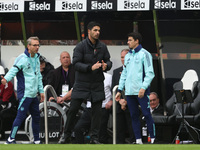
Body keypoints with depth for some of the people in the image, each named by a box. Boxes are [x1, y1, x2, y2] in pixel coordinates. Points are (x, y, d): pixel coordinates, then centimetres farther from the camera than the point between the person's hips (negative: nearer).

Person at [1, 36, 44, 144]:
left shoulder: (36, 58, 14)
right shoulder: (22, 58, -11)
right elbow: (13, 70, -21)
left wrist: (41, 90, 21)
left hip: (34, 95, 8)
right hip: (25, 94, -8)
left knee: (36, 117, 12)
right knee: (21, 116, -10)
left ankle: (37, 140, 22)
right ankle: (11, 139, -5)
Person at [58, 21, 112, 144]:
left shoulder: (103, 47, 5)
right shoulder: (81, 46, -7)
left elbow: (109, 61, 10)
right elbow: (76, 63, -13)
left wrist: (106, 65, -14)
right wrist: (90, 67, -25)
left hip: (97, 84, 3)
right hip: (81, 84, -3)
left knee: (97, 111, 1)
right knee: (73, 109, -2)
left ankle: (95, 138, 8)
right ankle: (66, 136, 10)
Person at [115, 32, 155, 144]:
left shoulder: (144, 54, -3)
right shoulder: (128, 56, 19)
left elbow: (150, 73, -9)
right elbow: (124, 74, 22)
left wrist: (143, 88, -19)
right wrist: (119, 90, 16)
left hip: (142, 91, -7)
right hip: (129, 91, 7)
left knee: (147, 114, -9)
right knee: (134, 116, 5)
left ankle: (153, 138, -5)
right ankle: (138, 140, 8)